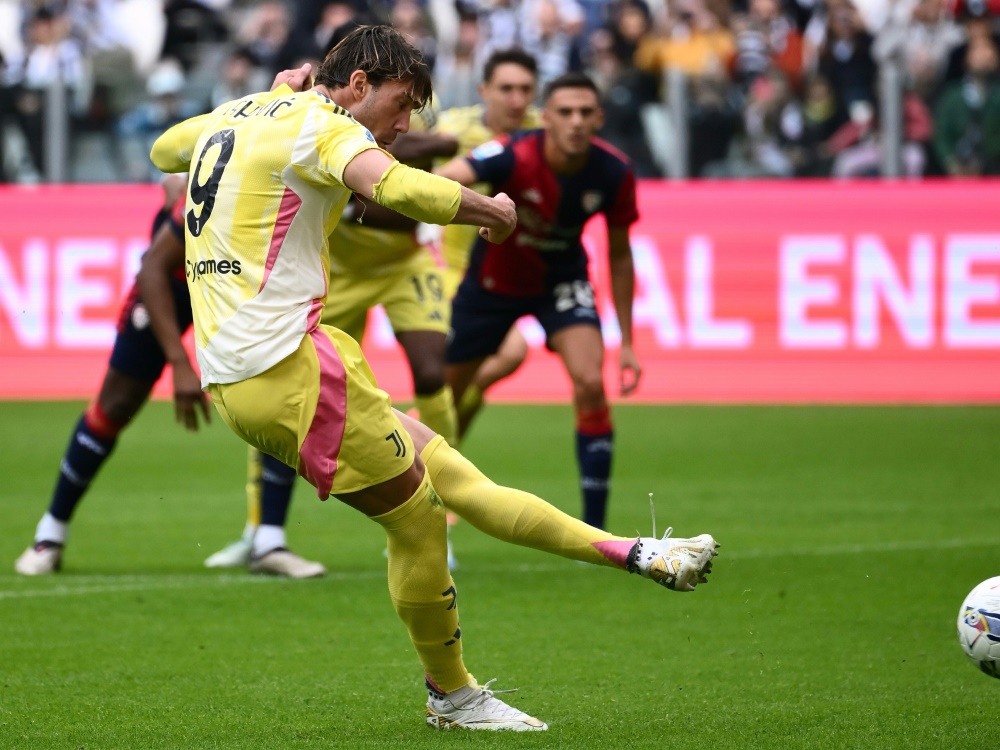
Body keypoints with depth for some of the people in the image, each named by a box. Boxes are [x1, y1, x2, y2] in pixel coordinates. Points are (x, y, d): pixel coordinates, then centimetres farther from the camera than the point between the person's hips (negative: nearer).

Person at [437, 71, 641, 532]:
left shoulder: (614, 174, -21)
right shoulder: (514, 157, -32)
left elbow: (619, 255, -5)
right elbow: (445, 179, -50)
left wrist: (626, 342, -3)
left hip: (562, 278, 1)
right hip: (493, 281, -1)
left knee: (590, 383, -22)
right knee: (443, 396, 6)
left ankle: (594, 530, -12)